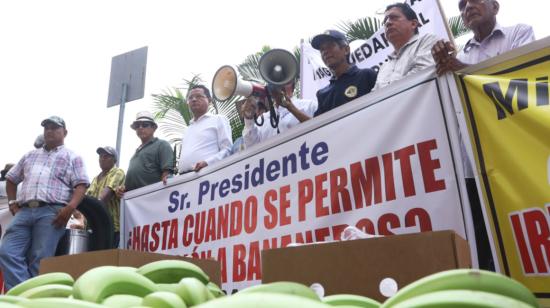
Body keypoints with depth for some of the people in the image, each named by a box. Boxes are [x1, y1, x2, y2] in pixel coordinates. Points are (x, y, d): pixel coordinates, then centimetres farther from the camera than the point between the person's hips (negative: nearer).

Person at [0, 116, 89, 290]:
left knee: (40, 260, -10)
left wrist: (70, 207, -17)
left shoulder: (73, 157, 11)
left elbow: (81, 185, -1)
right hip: (24, 211, 5)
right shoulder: (30, 156, 27)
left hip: (52, 212, -5)